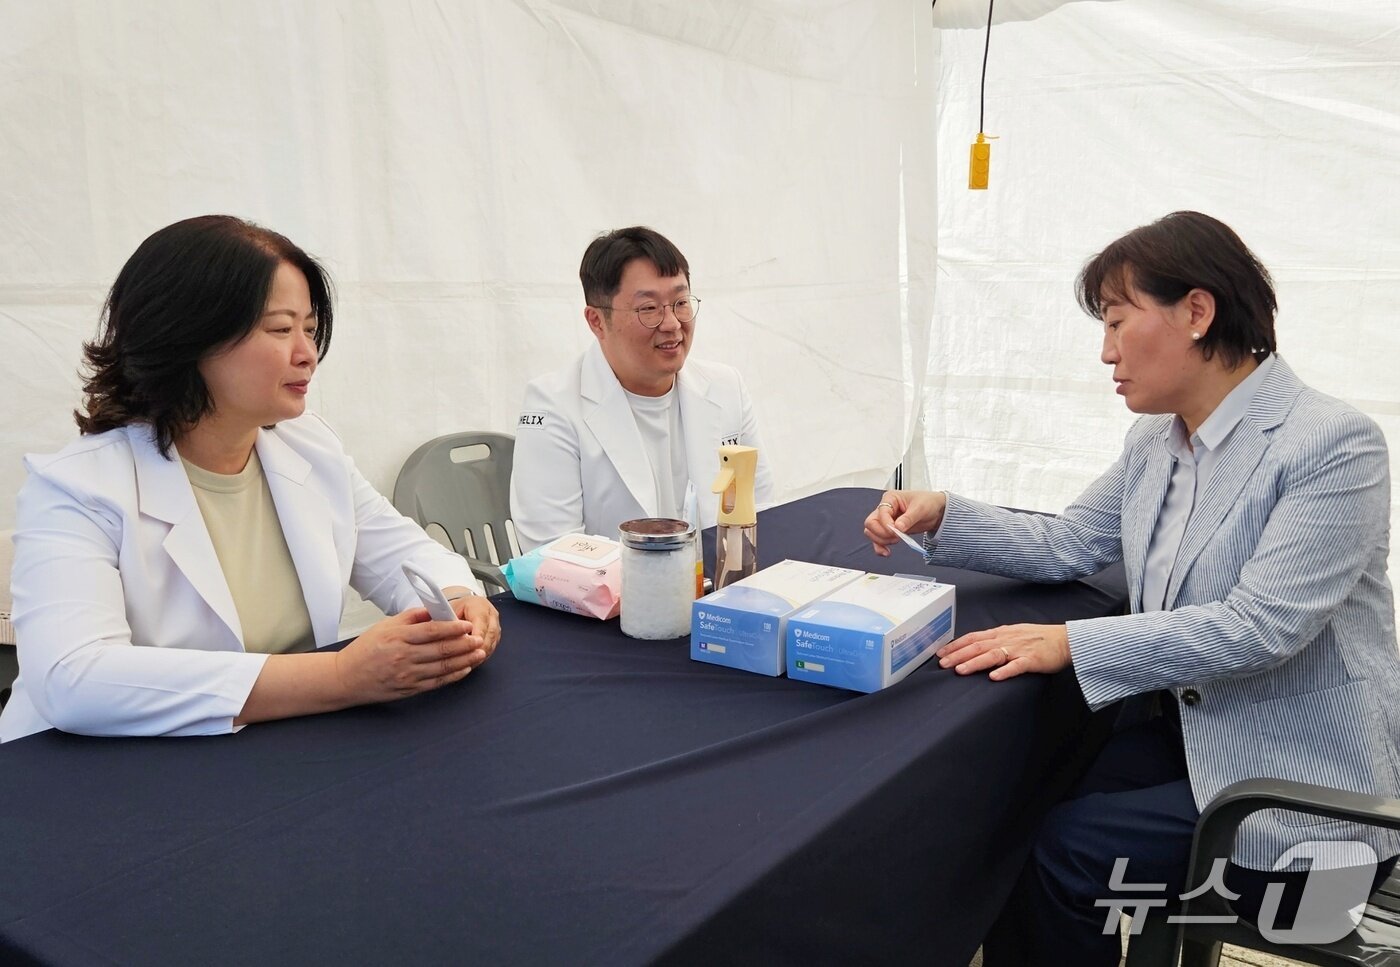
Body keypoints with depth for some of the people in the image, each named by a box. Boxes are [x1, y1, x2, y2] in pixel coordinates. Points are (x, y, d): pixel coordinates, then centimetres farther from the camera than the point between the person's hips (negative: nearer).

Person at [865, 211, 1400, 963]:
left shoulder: (1336, 445, -19)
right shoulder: (1155, 439, 4)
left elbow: (1258, 626, -27)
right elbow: (1066, 546, 7)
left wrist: (1072, 645, -30)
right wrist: (942, 516, -8)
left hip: (1301, 789, -6)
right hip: (1191, 733, 7)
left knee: (1067, 848, -15)